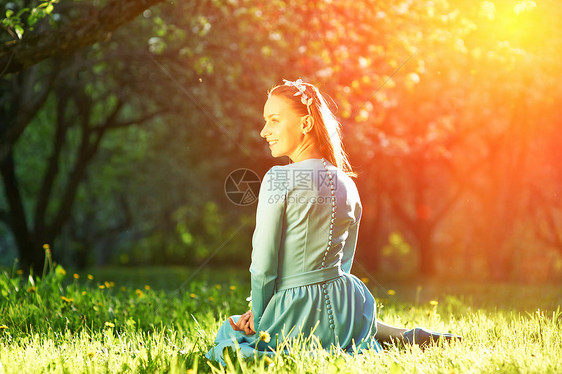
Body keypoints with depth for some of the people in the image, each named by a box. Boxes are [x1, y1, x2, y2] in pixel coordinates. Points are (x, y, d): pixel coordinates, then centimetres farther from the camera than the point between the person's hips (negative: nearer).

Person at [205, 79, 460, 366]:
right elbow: (343, 263, 10)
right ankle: (405, 336, 17)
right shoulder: (347, 185, 4)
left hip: (296, 320, -8)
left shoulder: (278, 180, -17)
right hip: (346, 307, 8)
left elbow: (263, 265, -16)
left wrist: (259, 317, 1)